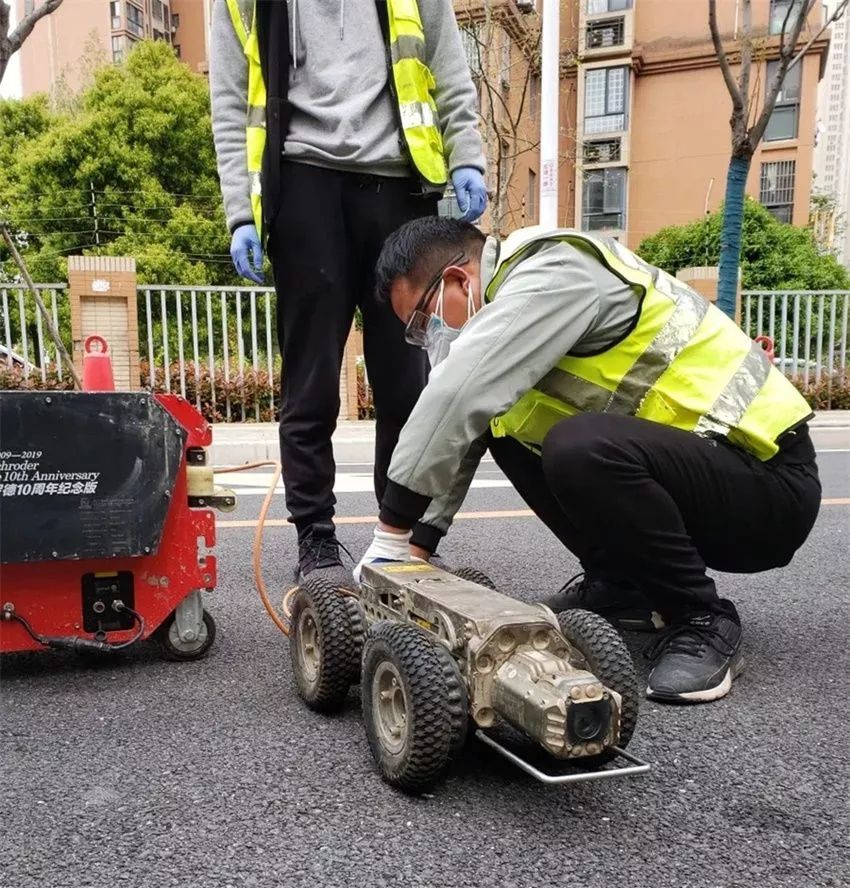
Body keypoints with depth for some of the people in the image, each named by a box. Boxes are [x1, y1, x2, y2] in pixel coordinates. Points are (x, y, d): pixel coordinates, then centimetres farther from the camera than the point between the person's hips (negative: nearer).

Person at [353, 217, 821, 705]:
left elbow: (457, 399, -28)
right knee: (506, 430, 7)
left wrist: (392, 533, -21)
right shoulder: (512, 296, 10)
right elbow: (460, 430, 10)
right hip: (692, 457, 9)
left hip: (769, 481, -9)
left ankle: (703, 622, -11)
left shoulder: (553, 274, -18)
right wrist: (417, 546, 6)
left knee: (582, 447, -34)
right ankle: (624, 586, 11)